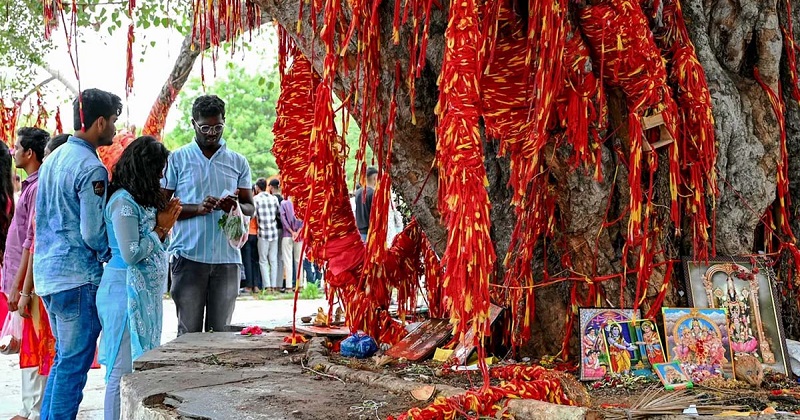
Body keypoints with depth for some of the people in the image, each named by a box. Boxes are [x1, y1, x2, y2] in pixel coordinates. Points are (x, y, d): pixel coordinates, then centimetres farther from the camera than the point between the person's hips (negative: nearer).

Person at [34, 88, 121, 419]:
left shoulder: (54, 157, 11)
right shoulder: (91, 168, -16)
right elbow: (93, 233, -18)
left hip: (48, 273, 9)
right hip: (78, 277, -9)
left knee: (64, 358, 19)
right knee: (74, 364, -1)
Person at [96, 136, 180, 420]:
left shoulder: (140, 200, 13)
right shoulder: (123, 202, -14)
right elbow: (130, 254, -19)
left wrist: (165, 224, 3)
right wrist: (161, 228, -9)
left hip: (144, 291, 9)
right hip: (127, 291, -9)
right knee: (124, 369, -5)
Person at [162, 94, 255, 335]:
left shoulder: (238, 162, 11)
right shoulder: (177, 159, 4)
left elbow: (251, 208, 12)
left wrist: (236, 206, -12)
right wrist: (198, 208, -16)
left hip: (227, 258, 2)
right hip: (189, 256, -2)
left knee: (221, 331, 7)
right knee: (189, 331, 0)